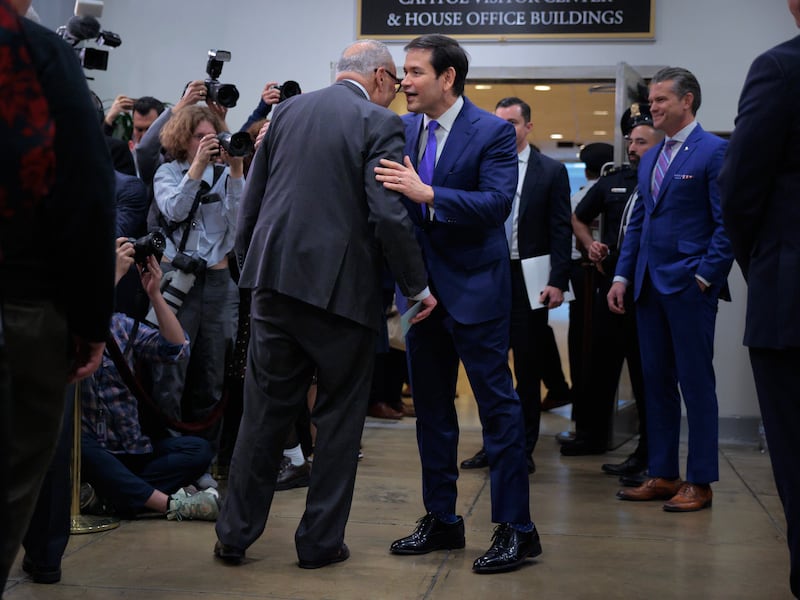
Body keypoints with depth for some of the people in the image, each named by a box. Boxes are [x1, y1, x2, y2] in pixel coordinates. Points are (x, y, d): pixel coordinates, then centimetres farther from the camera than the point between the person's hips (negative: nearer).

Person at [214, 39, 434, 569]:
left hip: (275, 278, 5)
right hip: (341, 286, -5)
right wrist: (419, 286, -6)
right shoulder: (380, 124, -6)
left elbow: (253, 195, 12)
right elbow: (389, 215, -15)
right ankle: (321, 540, 14)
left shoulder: (288, 111, 11)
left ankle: (235, 533, 16)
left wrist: (250, 262, 21)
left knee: (265, 410, 12)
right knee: (340, 415, 9)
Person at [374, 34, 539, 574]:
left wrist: (426, 194, -29)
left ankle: (516, 528, 4)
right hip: (422, 288, 6)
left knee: (498, 403, -3)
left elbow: (497, 203, -21)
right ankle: (441, 520, 25)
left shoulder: (493, 132, -9)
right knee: (431, 406, 13)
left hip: (474, 288, -6)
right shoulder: (402, 129, 7)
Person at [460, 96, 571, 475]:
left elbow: (561, 230, -3)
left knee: (528, 368, 4)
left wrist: (558, 282, -10)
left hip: (528, 280, -3)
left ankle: (524, 449, 13)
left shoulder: (551, 171, 1)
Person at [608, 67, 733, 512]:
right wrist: (623, 276, 10)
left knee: (696, 383, -1)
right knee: (656, 382, 10)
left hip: (689, 287, -7)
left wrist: (705, 277, -15)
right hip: (650, 287, 8)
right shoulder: (651, 159, 16)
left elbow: (727, 224, -11)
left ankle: (700, 482, 6)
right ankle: (663, 475, 18)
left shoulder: (714, 151, -7)